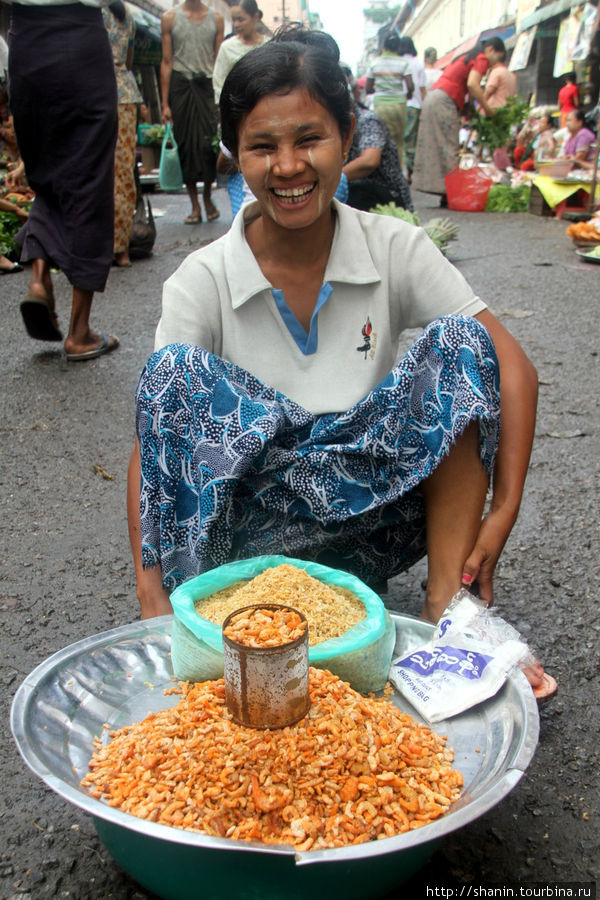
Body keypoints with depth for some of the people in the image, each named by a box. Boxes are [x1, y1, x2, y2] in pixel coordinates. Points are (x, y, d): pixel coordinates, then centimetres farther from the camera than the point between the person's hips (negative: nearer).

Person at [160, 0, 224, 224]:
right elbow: (166, 62, 4)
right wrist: (165, 103, 0)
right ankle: (195, 206, 7)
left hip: (207, 85, 0)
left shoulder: (216, 18, 9)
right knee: (186, 145, 0)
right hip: (180, 85, 0)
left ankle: (207, 197, 15)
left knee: (209, 144, -7)